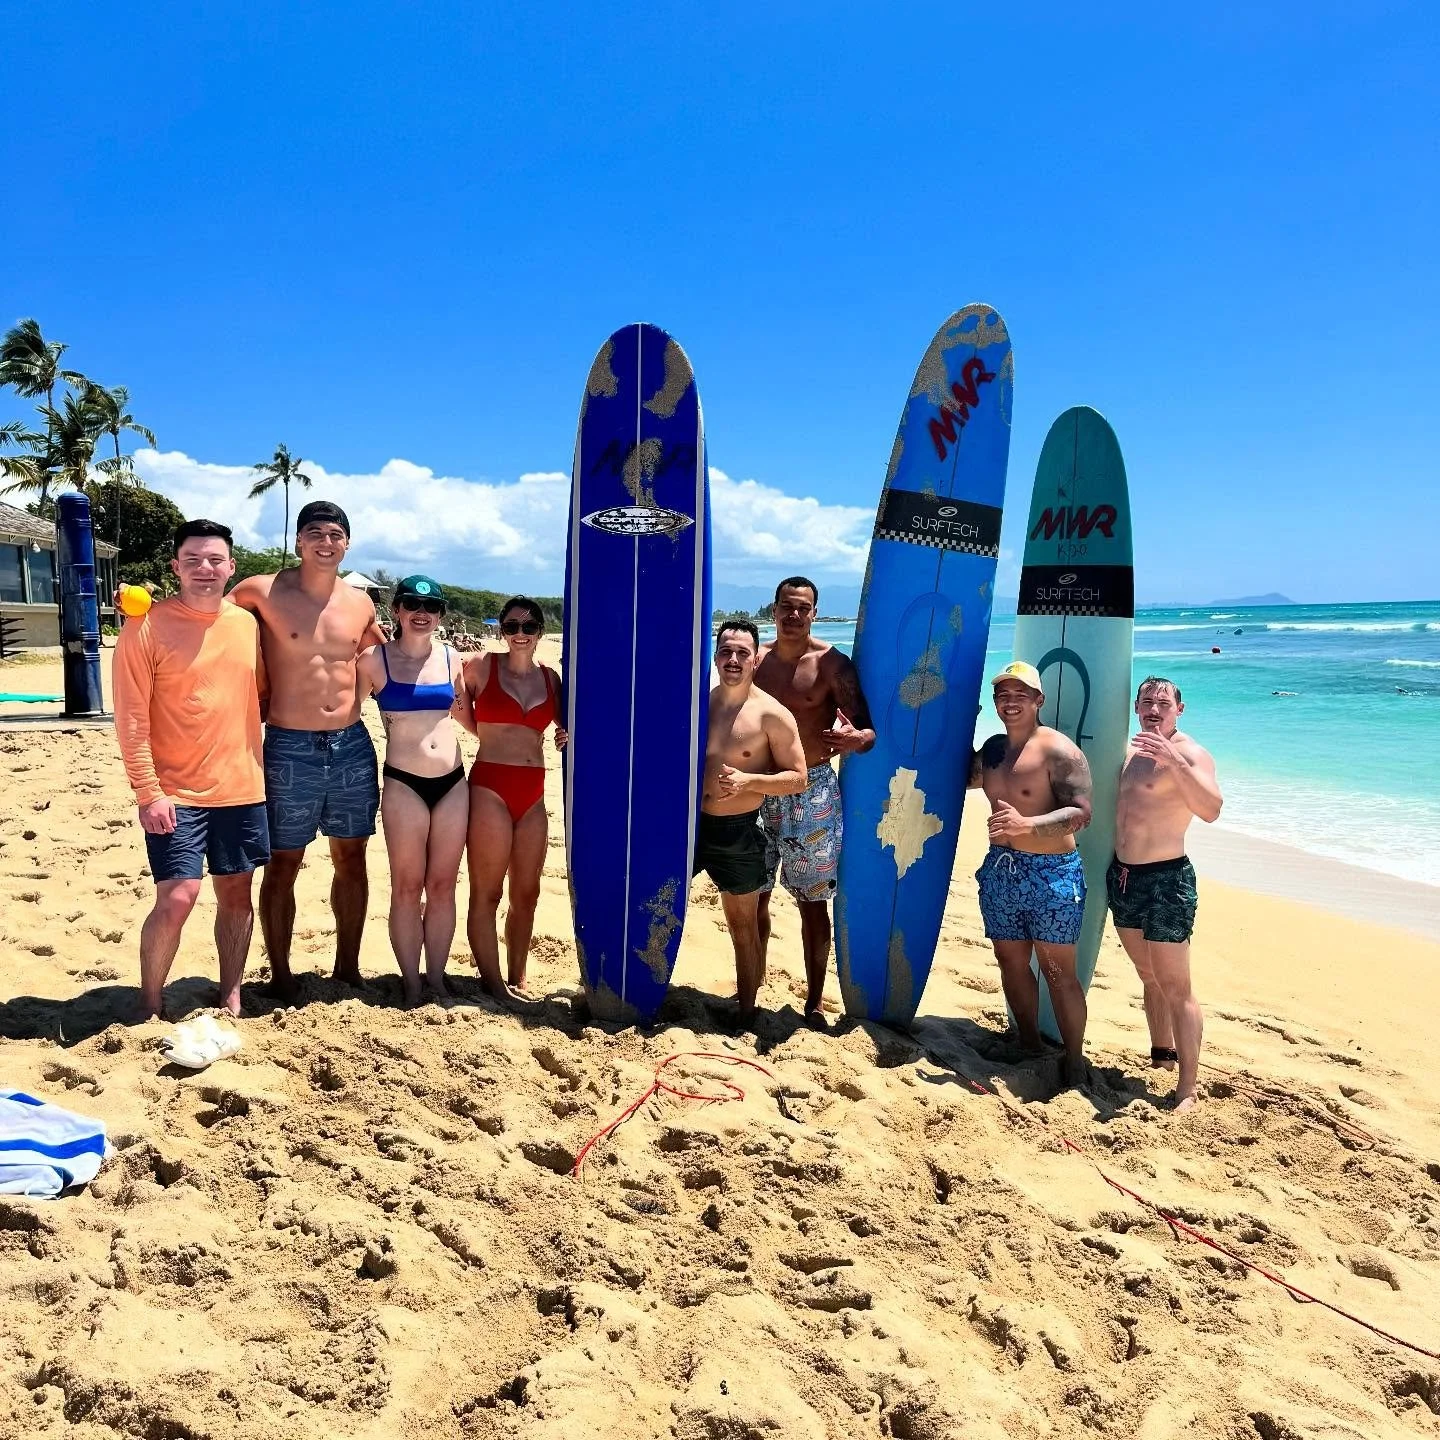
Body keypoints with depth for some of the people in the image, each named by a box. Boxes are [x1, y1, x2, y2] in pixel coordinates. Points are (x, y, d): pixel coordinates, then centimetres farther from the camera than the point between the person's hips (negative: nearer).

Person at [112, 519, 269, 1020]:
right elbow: (131, 720, -10)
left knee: (236, 892, 11)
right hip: (175, 792, -5)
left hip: (242, 788, 5)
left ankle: (231, 997, 25)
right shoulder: (146, 627, -8)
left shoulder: (248, 623, 6)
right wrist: (148, 793, -15)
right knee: (177, 898, -9)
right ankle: (150, 1009, 11)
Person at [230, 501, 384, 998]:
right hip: (290, 748, -4)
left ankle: (348, 967, 27)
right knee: (282, 865, 5)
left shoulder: (360, 603, 7)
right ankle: (280, 976, 20)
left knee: (351, 859, 12)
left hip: (352, 745, 4)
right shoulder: (263, 592, -5)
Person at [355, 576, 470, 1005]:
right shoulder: (375, 660, -3)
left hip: (452, 782, 4)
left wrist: (460, 707, 3)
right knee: (407, 889, 5)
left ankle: (436, 979, 20)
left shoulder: (451, 659, 8)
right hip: (403, 784, -3)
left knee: (443, 886, 9)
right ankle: (411, 985, 16)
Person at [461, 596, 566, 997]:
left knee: (526, 892, 12)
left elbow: (565, 723, 20)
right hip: (490, 786, -4)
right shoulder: (480, 666, -1)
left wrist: (569, 734, 0)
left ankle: (517, 979, 26)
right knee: (486, 893, 1)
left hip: (534, 792, 5)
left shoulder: (550, 678, 10)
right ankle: (492, 985, 10)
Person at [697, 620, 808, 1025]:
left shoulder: (773, 715, -11)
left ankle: (745, 1013, 23)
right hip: (690, 823, 4)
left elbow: (797, 778, -9)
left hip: (738, 832, -4)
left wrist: (749, 781, -23)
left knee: (743, 926, 10)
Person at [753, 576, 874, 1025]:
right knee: (754, 896, 11)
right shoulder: (756, 659, 5)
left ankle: (814, 1002, 14)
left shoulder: (832, 663, -7)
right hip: (759, 789, 4)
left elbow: (868, 730, -12)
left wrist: (855, 739, -35)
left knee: (813, 901, 3)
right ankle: (752, 985, 28)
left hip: (812, 792, -4)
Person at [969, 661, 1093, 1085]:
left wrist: (1026, 825, -34)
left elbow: (1081, 812, -21)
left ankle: (1075, 1063, 11)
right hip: (1000, 869, 7)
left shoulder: (1059, 750, -12)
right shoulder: (993, 748, 11)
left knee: (1058, 971, -2)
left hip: (1051, 874, -7)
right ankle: (1029, 1044, 30)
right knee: (1011, 961, 13)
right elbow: (967, 777, 32)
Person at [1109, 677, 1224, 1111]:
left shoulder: (1190, 754, -11)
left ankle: (1186, 1090, -1)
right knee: (1149, 977, 20)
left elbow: (1211, 809, -31)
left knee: (1175, 987, -6)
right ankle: (1161, 1052, 35)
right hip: (1122, 876, 8)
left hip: (1166, 880, -7)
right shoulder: (1130, 752, 11)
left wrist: (1173, 761, -40)